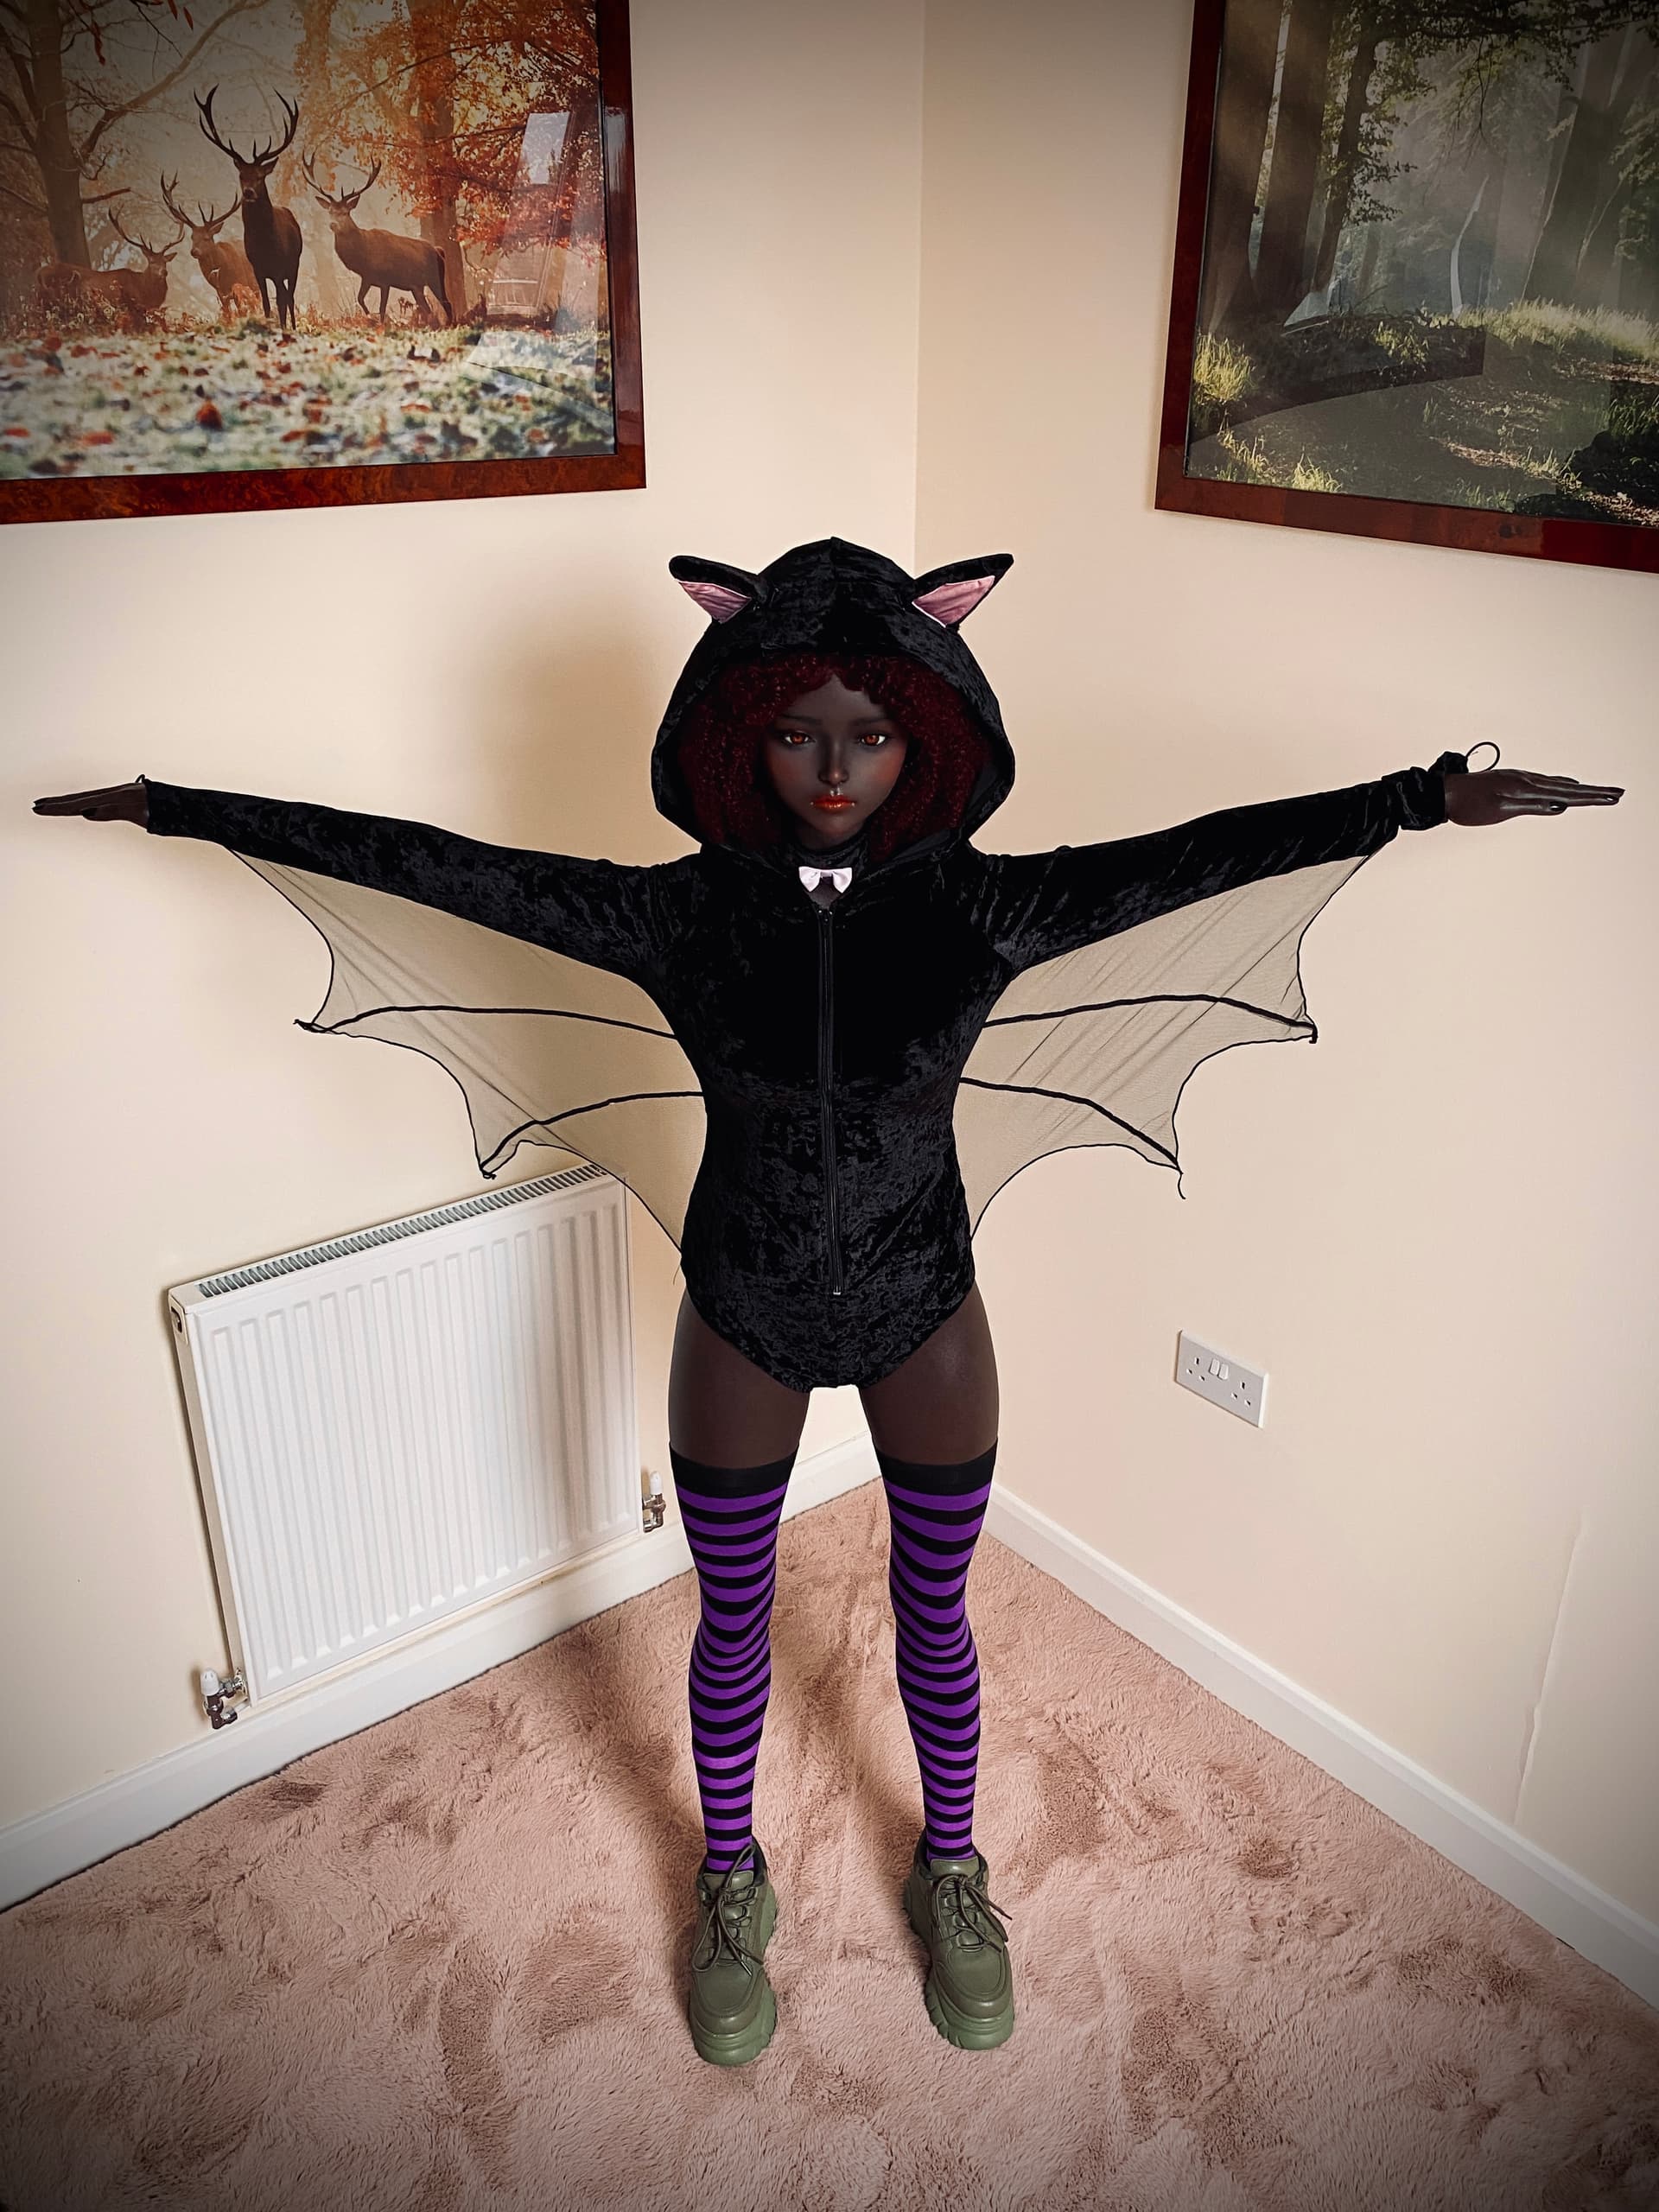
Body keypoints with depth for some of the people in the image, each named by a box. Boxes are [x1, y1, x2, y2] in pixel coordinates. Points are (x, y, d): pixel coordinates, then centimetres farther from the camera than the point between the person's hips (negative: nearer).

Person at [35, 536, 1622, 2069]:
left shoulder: (982, 906, -15)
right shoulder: (680, 914, -15)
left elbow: (1211, 853, -20)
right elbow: (431, 865, -14)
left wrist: (1434, 794, -28)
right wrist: (181, 810, -12)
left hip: (924, 1313, 0)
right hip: (740, 1323, 0)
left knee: (934, 1610, 20)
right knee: (733, 1621, 19)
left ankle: (951, 1871, 49)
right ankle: (732, 1881, 48)